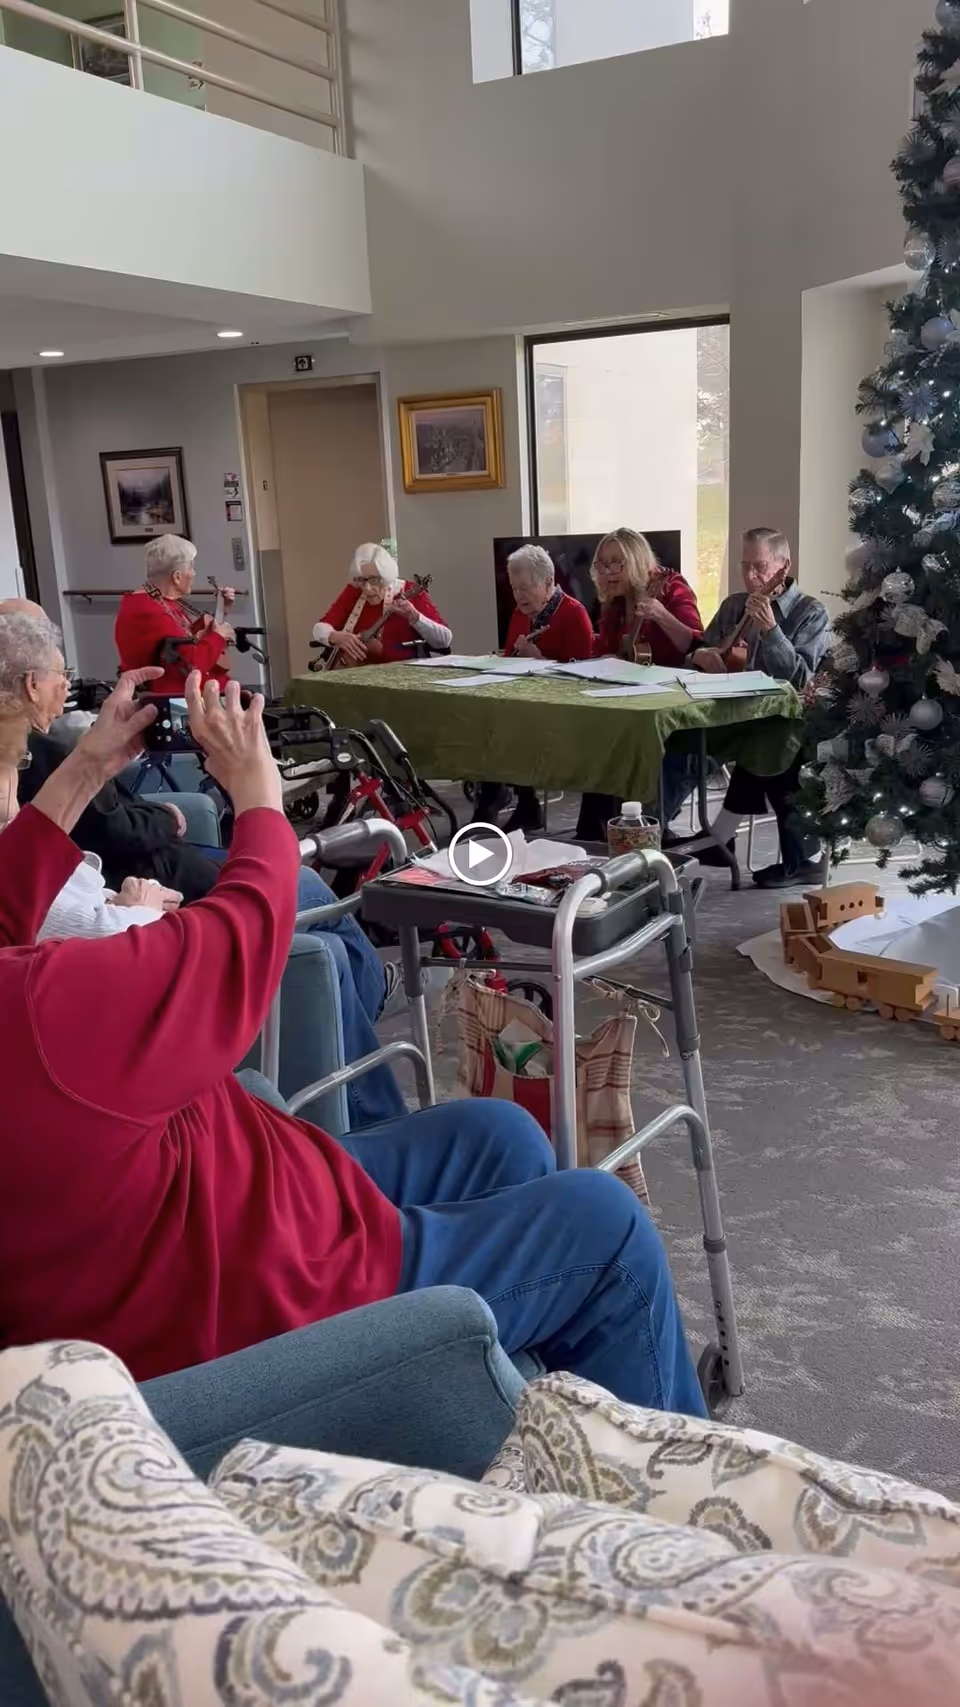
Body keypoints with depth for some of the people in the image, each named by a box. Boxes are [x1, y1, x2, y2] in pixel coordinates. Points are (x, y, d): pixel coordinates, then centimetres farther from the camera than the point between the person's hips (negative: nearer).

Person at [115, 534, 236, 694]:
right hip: (171, 699, -10)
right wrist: (218, 636, -10)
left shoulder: (162, 600, 11)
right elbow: (192, 665, -26)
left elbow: (186, 639, 25)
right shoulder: (148, 613, -22)